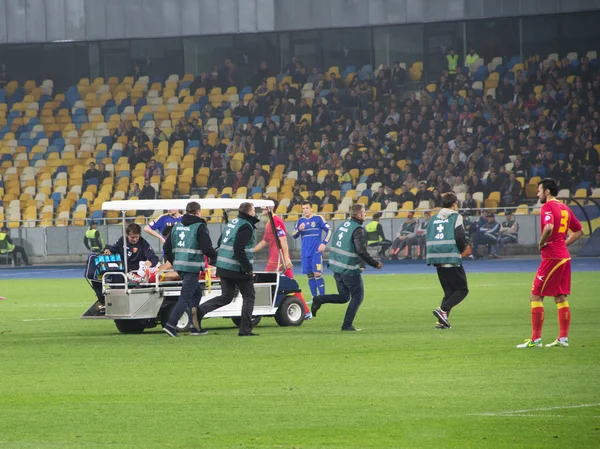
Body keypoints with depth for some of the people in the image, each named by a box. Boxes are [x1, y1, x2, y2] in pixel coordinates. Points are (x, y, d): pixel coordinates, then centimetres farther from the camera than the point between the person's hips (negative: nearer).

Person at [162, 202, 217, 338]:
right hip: (192, 266, -7)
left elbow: (167, 247, 16)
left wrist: (173, 262, 26)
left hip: (179, 265, 7)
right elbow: (207, 249, -13)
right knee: (185, 297, -5)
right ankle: (171, 324, -15)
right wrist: (215, 256, 7)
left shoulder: (177, 226, 13)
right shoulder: (199, 227, -8)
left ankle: (195, 326, 17)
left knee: (196, 293, 18)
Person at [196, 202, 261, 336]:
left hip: (223, 268, 8)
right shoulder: (246, 227, -14)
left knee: (226, 297, 12)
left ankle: (200, 310, -7)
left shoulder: (232, 223, 15)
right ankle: (245, 330, 3)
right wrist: (248, 268, -18)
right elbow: (238, 249, -24)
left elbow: (221, 243, 20)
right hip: (238, 270, -8)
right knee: (249, 297, 5)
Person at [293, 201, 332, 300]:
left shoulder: (318, 218, -1)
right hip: (305, 253, 5)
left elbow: (329, 231, -2)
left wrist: (324, 243, -12)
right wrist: (299, 229, -8)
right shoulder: (301, 220, 12)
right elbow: (294, 236, 13)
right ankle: (315, 297, 12)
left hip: (316, 251, -5)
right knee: (310, 275, 5)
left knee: (317, 273, -13)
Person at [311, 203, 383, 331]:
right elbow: (361, 251, -22)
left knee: (344, 297, 19)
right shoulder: (358, 230, -15)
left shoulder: (344, 224, 10)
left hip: (336, 267, 8)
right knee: (357, 297, 7)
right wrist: (375, 263, -11)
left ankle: (319, 299, 0)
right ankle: (347, 325, 5)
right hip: (350, 270, -8)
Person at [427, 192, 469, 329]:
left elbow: (429, 239, 12)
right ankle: (443, 310, -19)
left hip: (436, 260, 6)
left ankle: (441, 321, 2)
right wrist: (462, 249, 6)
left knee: (449, 291, 15)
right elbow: (460, 237, -14)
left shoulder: (433, 219, 15)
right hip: (452, 259, -6)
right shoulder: (456, 217, -3)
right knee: (462, 290, 2)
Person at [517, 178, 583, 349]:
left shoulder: (548, 207, -11)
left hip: (551, 257, -8)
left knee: (536, 296, -3)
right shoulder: (565, 208, 15)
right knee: (561, 298, 11)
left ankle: (536, 339, -5)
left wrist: (541, 243, -13)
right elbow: (579, 231, 21)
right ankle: (563, 338, 10)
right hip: (564, 256, 8)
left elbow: (549, 227, -29)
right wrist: (563, 244, 15)